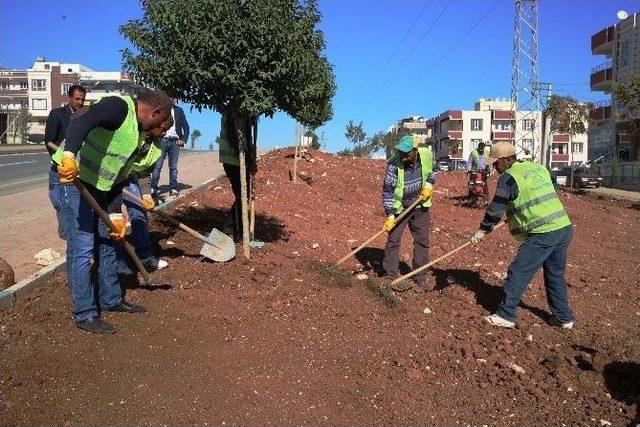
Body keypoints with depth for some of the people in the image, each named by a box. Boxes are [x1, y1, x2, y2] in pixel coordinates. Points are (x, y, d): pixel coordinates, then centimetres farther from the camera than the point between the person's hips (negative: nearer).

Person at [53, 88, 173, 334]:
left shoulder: (138, 134, 10)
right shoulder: (119, 107, -18)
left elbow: (118, 177, 11)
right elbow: (82, 121, -38)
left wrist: (115, 215, 7)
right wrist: (69, 156, -54)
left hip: (99, 185, 10)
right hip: (73, 176, -10)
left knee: (107, 243, 17)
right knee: (82, 249, -6)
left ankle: (111, 299, 32)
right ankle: (85, 315, 4)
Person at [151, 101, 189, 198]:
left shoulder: (179, 110, 14)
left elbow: (185, 126, 13)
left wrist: (183, 139, 2)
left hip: (175, 142, 2)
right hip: (162, 140, -2)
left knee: (173, 167, 2)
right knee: (157, 166, -5)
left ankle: (173, 188, 5)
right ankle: (153, 189, -3)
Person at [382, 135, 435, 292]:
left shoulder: (427, 155, -13)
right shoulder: (394, 164, -23)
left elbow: (433, 171, 11)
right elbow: (387, 191, -19)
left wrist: (429, 185, -7)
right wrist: (390, 216, -20)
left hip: (420, 205, 3)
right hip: (399, 207, -3)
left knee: (422, 241, 8)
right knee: (393, 240, -1)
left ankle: (420, 276, 20)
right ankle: (391, 276, 12)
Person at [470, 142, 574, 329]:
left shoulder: (508, 177, -8)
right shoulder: (538, 167, 15)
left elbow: (496, 208, -7)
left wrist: (482, 231, 5)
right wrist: (517, 214, 33)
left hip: (542, 234, -8)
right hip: (565, 228, 8)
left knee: (518, 273, 2)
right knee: (555, 275, 20)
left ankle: (506, 315, 9)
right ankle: (564, 317, 28)